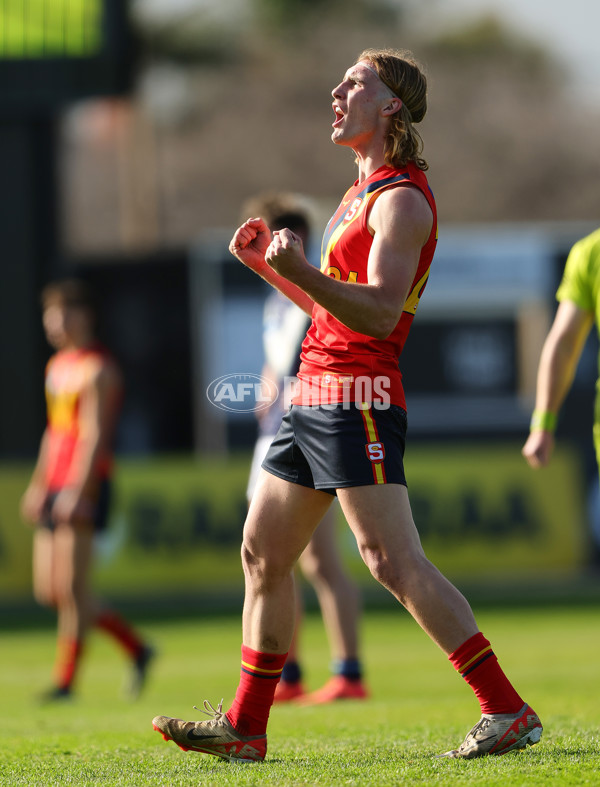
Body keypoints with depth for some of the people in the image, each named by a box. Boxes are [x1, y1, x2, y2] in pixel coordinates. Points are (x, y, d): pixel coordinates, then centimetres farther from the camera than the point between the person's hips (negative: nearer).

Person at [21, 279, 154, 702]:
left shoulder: (98, 370, -9)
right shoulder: (58, 365, 19)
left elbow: (94, 434, -17)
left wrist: (79, 492, -23)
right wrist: (38, 485, 24)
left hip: (84, 489, -9)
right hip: (57, 488, 9)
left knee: (71, 587, -10)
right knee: (48, 590, 6)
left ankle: (65, 679, -6)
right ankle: (136, 647, 15)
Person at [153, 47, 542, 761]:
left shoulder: (401, 198, -11)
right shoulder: (365, 190, 20)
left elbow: (380, 312, -23)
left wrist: (302, 272, -35)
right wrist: (269, 265, 20)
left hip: (357, 401, -10)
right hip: (314, 398, 10)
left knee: (396, 563, -14)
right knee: (263, 554, 11)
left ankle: (507, 712, -13)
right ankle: (244, 727, 16)